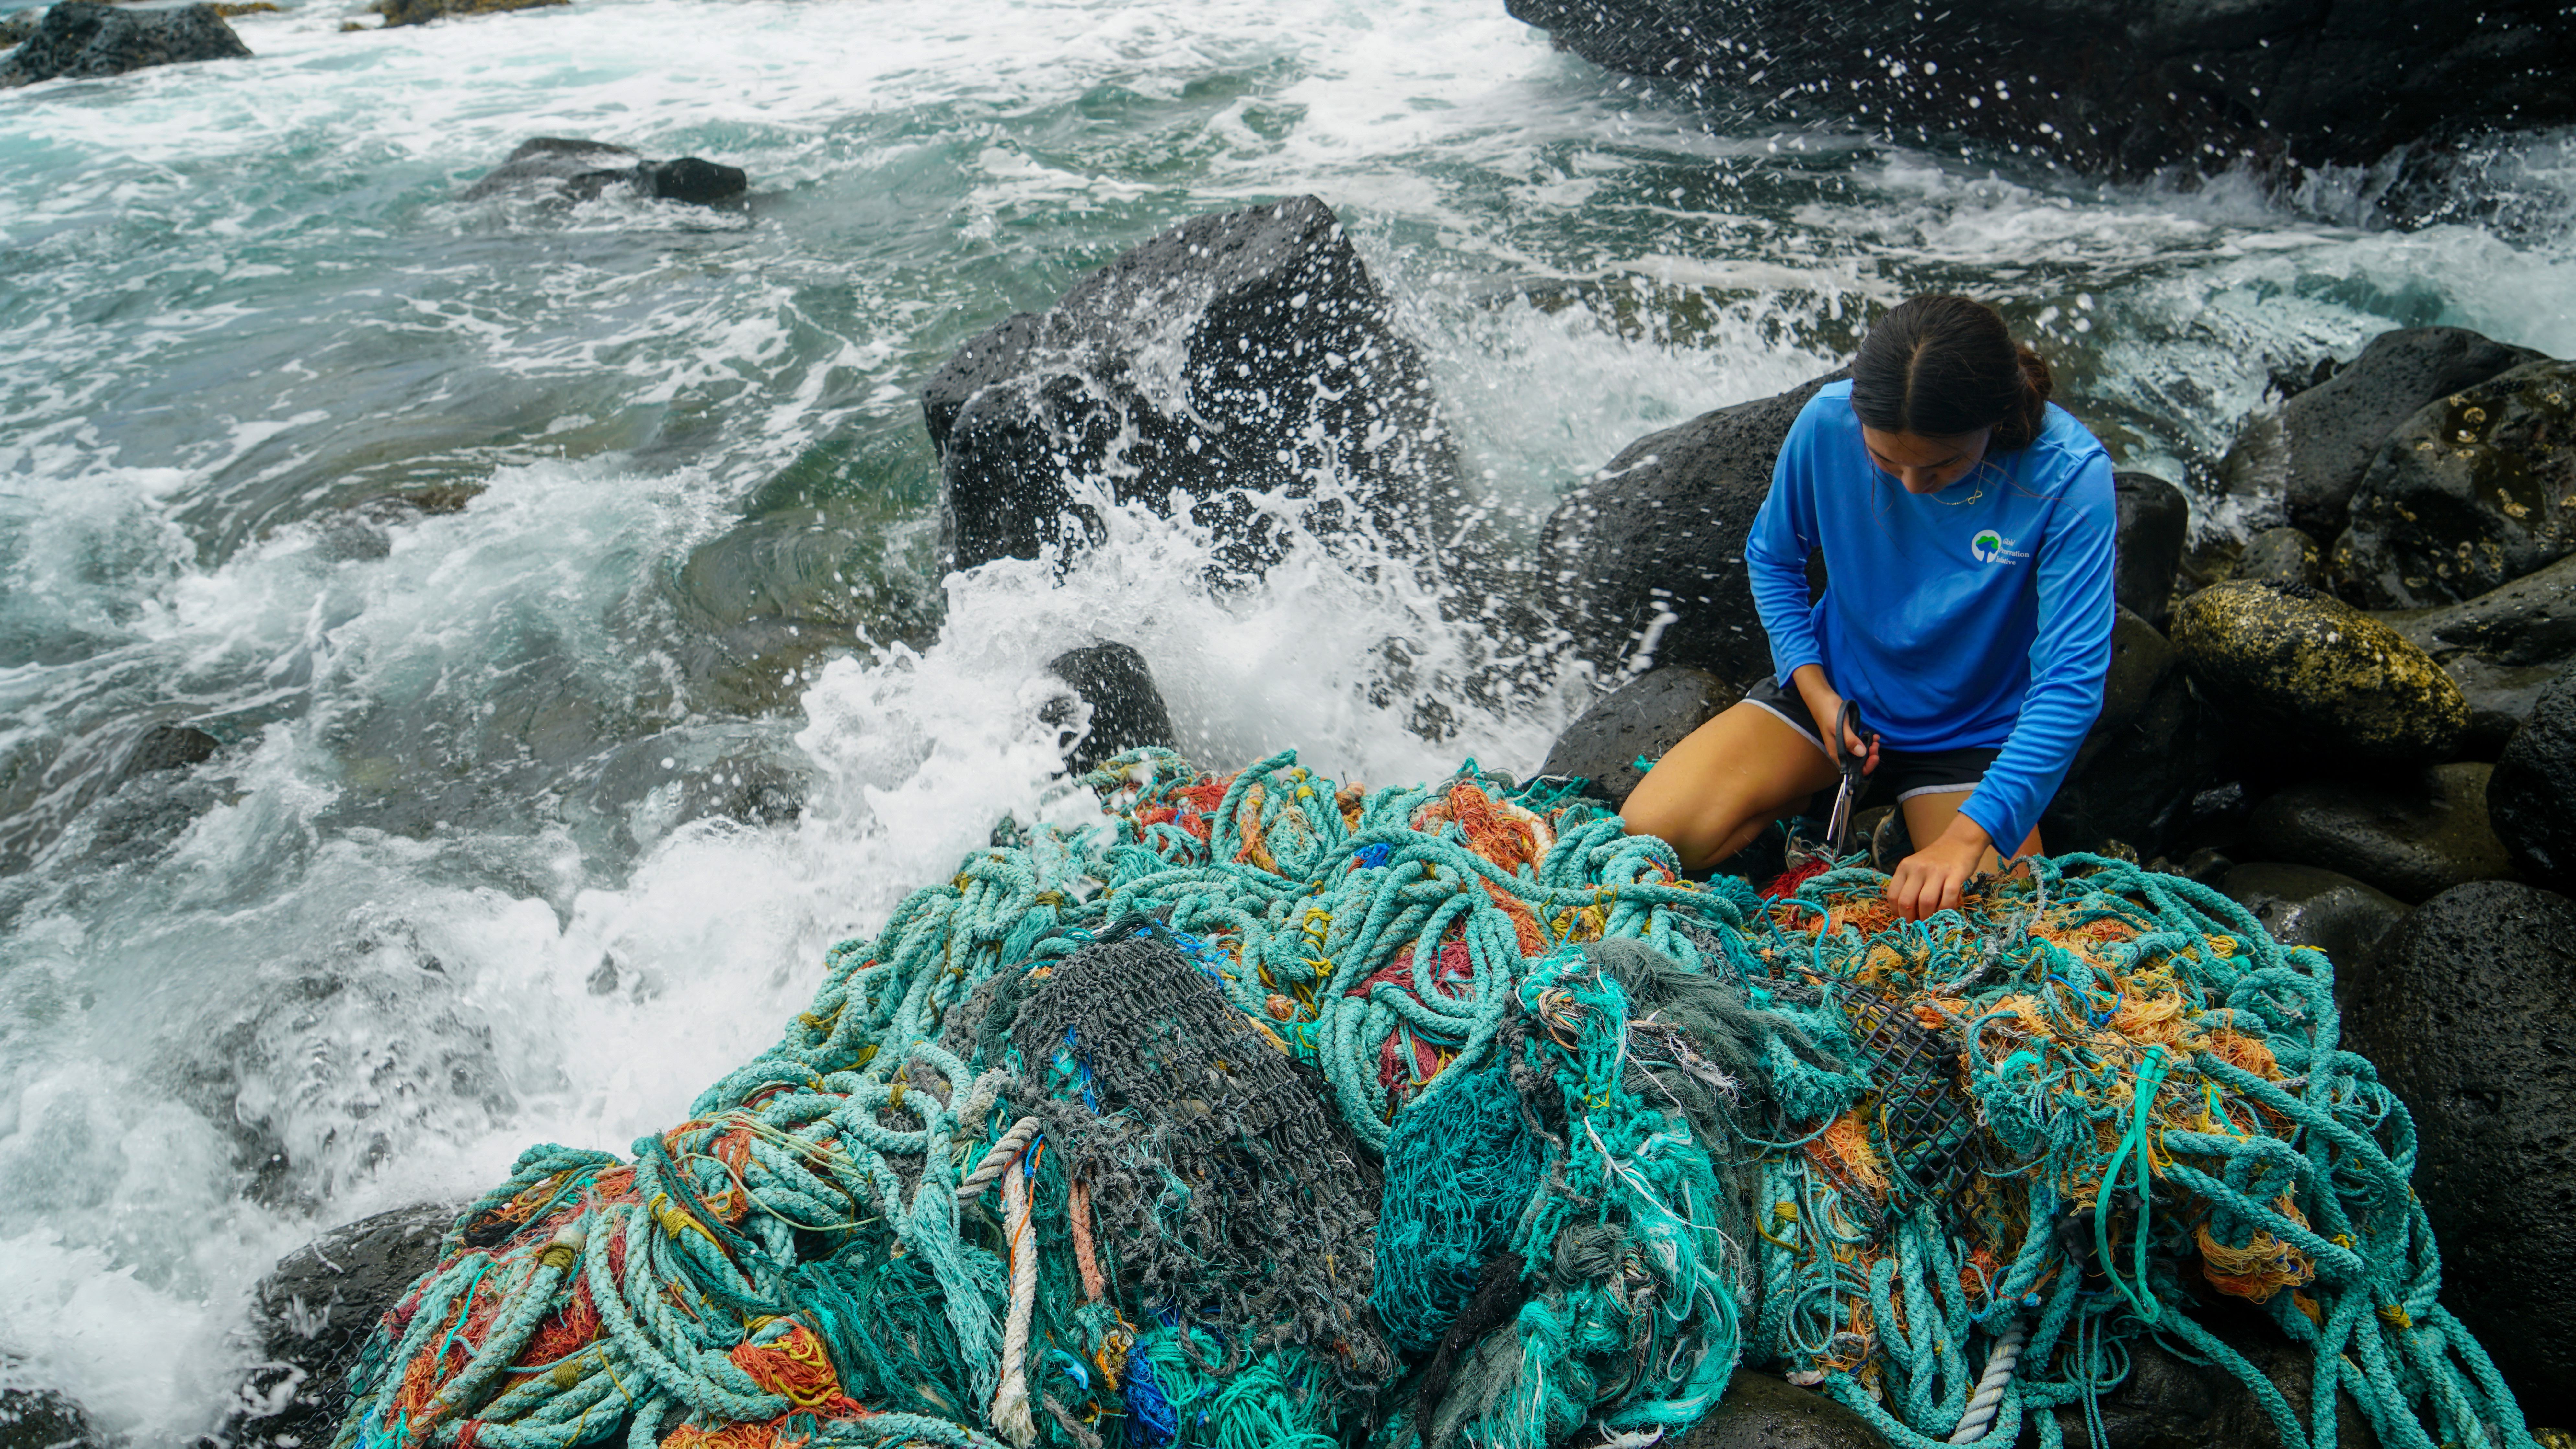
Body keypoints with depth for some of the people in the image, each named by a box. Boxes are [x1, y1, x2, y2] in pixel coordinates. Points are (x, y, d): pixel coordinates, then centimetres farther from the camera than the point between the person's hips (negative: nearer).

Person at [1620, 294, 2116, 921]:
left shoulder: (2069, 474, -26)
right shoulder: (1829, 423, -20)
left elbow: (2072, 678, -28)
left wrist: (1966, 837, -37)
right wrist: (1815, 689, -12)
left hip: (1973, 732, -1)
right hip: (1834, 688, 2)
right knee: (1648, 835, -15)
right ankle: (1820, 799, 11)